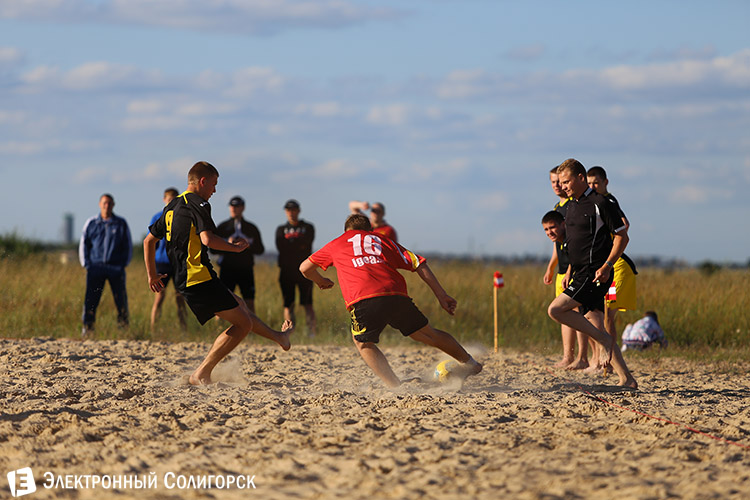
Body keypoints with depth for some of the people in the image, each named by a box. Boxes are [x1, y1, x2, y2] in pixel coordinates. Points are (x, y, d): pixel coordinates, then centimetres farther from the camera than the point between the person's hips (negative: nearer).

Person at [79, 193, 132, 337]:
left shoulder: (121, 224, 8)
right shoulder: (91, 223, 10)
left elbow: (128, 246, 13)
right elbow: (83, 244, 14)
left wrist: (124, 264, 3)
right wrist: (86, 264, 4)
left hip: (116, 268, 0)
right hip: (95, 267, 0)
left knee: (120, 298, -6)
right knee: (91, 298, -6)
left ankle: (124, 323, 6)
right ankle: (87, 326, 1)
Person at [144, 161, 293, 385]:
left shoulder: (172, 207, 18)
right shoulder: (198, 204, -10)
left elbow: (149, 240, 23)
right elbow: (207, 239, -24)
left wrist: (152, 274, 28)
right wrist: (235, 247, -8)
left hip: (184, 281, 10)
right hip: (201, 279, -10)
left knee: (240, 306, 27)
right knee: (243, 323, -5)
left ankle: (278, 337, 45)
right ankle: (201, 374, -8)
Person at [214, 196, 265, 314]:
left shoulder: (251, 228, 12)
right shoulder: (222, 227, 8)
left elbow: (260, 250, 10)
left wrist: (249, 245, -10)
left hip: (246, 269, 1)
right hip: (227, 269, -1)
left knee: (250, 303, -2)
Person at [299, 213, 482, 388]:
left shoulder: (337, 243, 28)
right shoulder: (382, 240, 30)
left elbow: (305, 268, 37)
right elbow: (418, 264, 21)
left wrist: (320, 281, 58)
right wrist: (441, 295, 20)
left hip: (363, 301, -2)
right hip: (397, 295, 2)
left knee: (363, 343, 21)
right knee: (427, 334, 22)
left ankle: (396, 387, 6)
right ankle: (469, 362, 37)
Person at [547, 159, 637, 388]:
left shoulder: (599, 203, -10)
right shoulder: (572, 205, 16)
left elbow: (622, 236, -11)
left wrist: (606, 266, -19)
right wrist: (570, 270, 20)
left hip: (595, 274, -9)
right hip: (581, 274, 9)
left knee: (555, 309, -17)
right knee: (595, 328, 4)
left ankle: (605, 341, -10)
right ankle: (627, 379, 4)